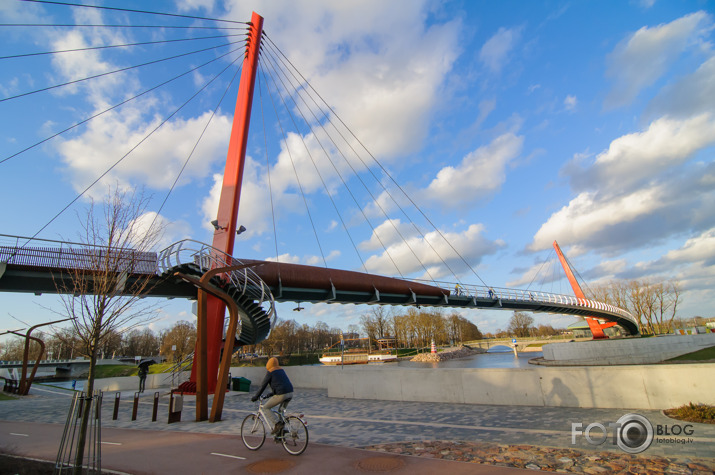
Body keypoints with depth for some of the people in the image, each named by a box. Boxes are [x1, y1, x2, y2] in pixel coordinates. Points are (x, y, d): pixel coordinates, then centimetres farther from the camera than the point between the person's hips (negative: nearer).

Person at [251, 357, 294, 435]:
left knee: (265, 408, 9)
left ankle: (275, 425, -2)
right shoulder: (281, 370, 21)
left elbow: (263, 386, 1)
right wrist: (272, 393, 40)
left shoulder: (270, 372, -1)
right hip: (290, 393, 8)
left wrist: (256, 397, 13)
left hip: (281, 395, -8)